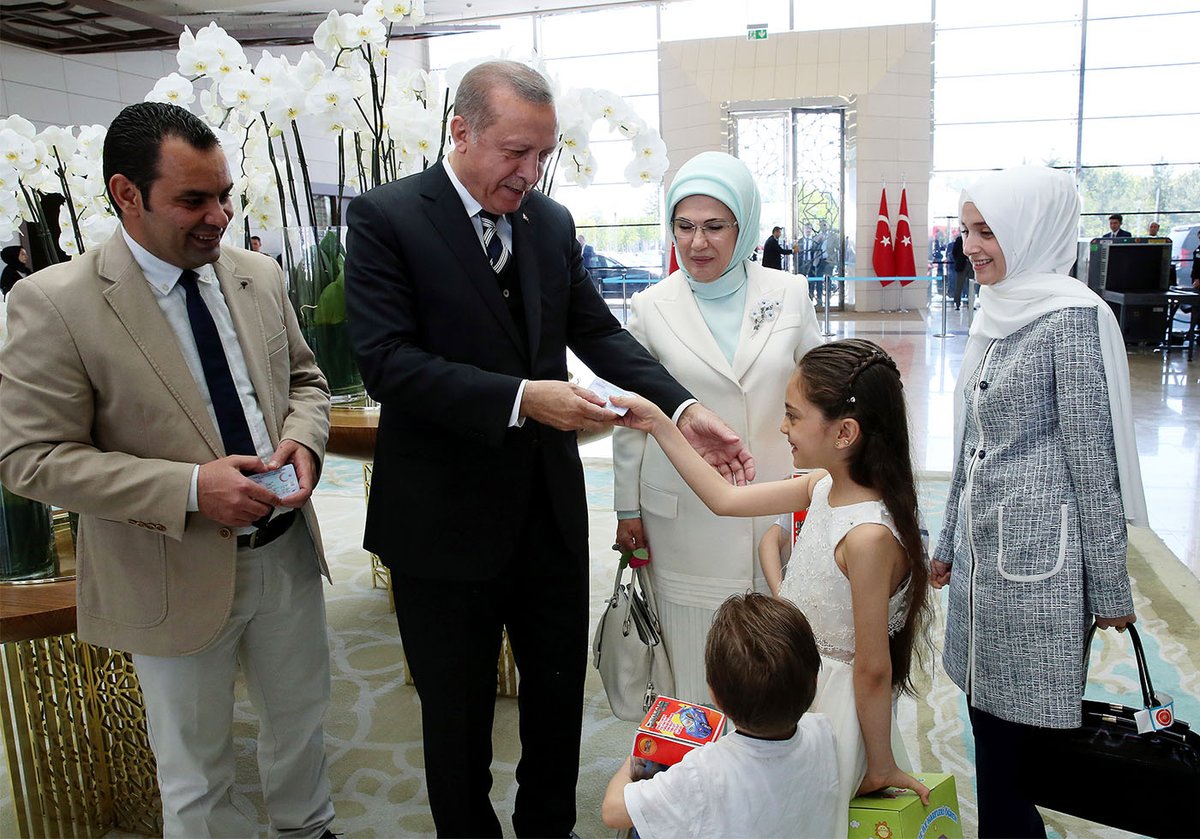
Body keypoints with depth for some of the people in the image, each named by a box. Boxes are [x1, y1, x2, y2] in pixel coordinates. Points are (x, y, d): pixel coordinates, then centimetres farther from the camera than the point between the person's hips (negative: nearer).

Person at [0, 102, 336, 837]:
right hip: (176, 578, -5)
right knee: (197, 779, 16)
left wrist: (301, 439, -12)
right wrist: (190, 488, -26)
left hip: (287, 552, 5)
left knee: (302, 714, 26)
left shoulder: (260, 277, -1)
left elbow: (305, 378, 11)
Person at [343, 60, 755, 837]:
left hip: (549, 505, 5)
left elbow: (598, 331, 2)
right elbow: (388, 359, -20)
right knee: (458, 711, 15)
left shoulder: (553, 222, 5)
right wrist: (521, 398, -28)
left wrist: (685, 408, -13)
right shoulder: (385, 218, -11)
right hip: (447, 519, -4)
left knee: (559, 691, 20)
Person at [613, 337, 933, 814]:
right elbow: (724, 498, 5)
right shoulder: (824, 486, -4)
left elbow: (873, 669, -21)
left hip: (829, 707, -8)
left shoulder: (868, 536, -29)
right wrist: (659, 426, 4)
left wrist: (881, 768, -10)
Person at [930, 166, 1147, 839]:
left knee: (1011, 745, 1)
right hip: (984, 552, 8)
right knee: (989, 726, 15)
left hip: (1037, 559, -8)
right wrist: (949, 543, 20)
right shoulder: (998, 311, 11)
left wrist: (1110, 589, -9)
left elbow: (1093, 456, -13)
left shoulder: (1072, 316, -13)